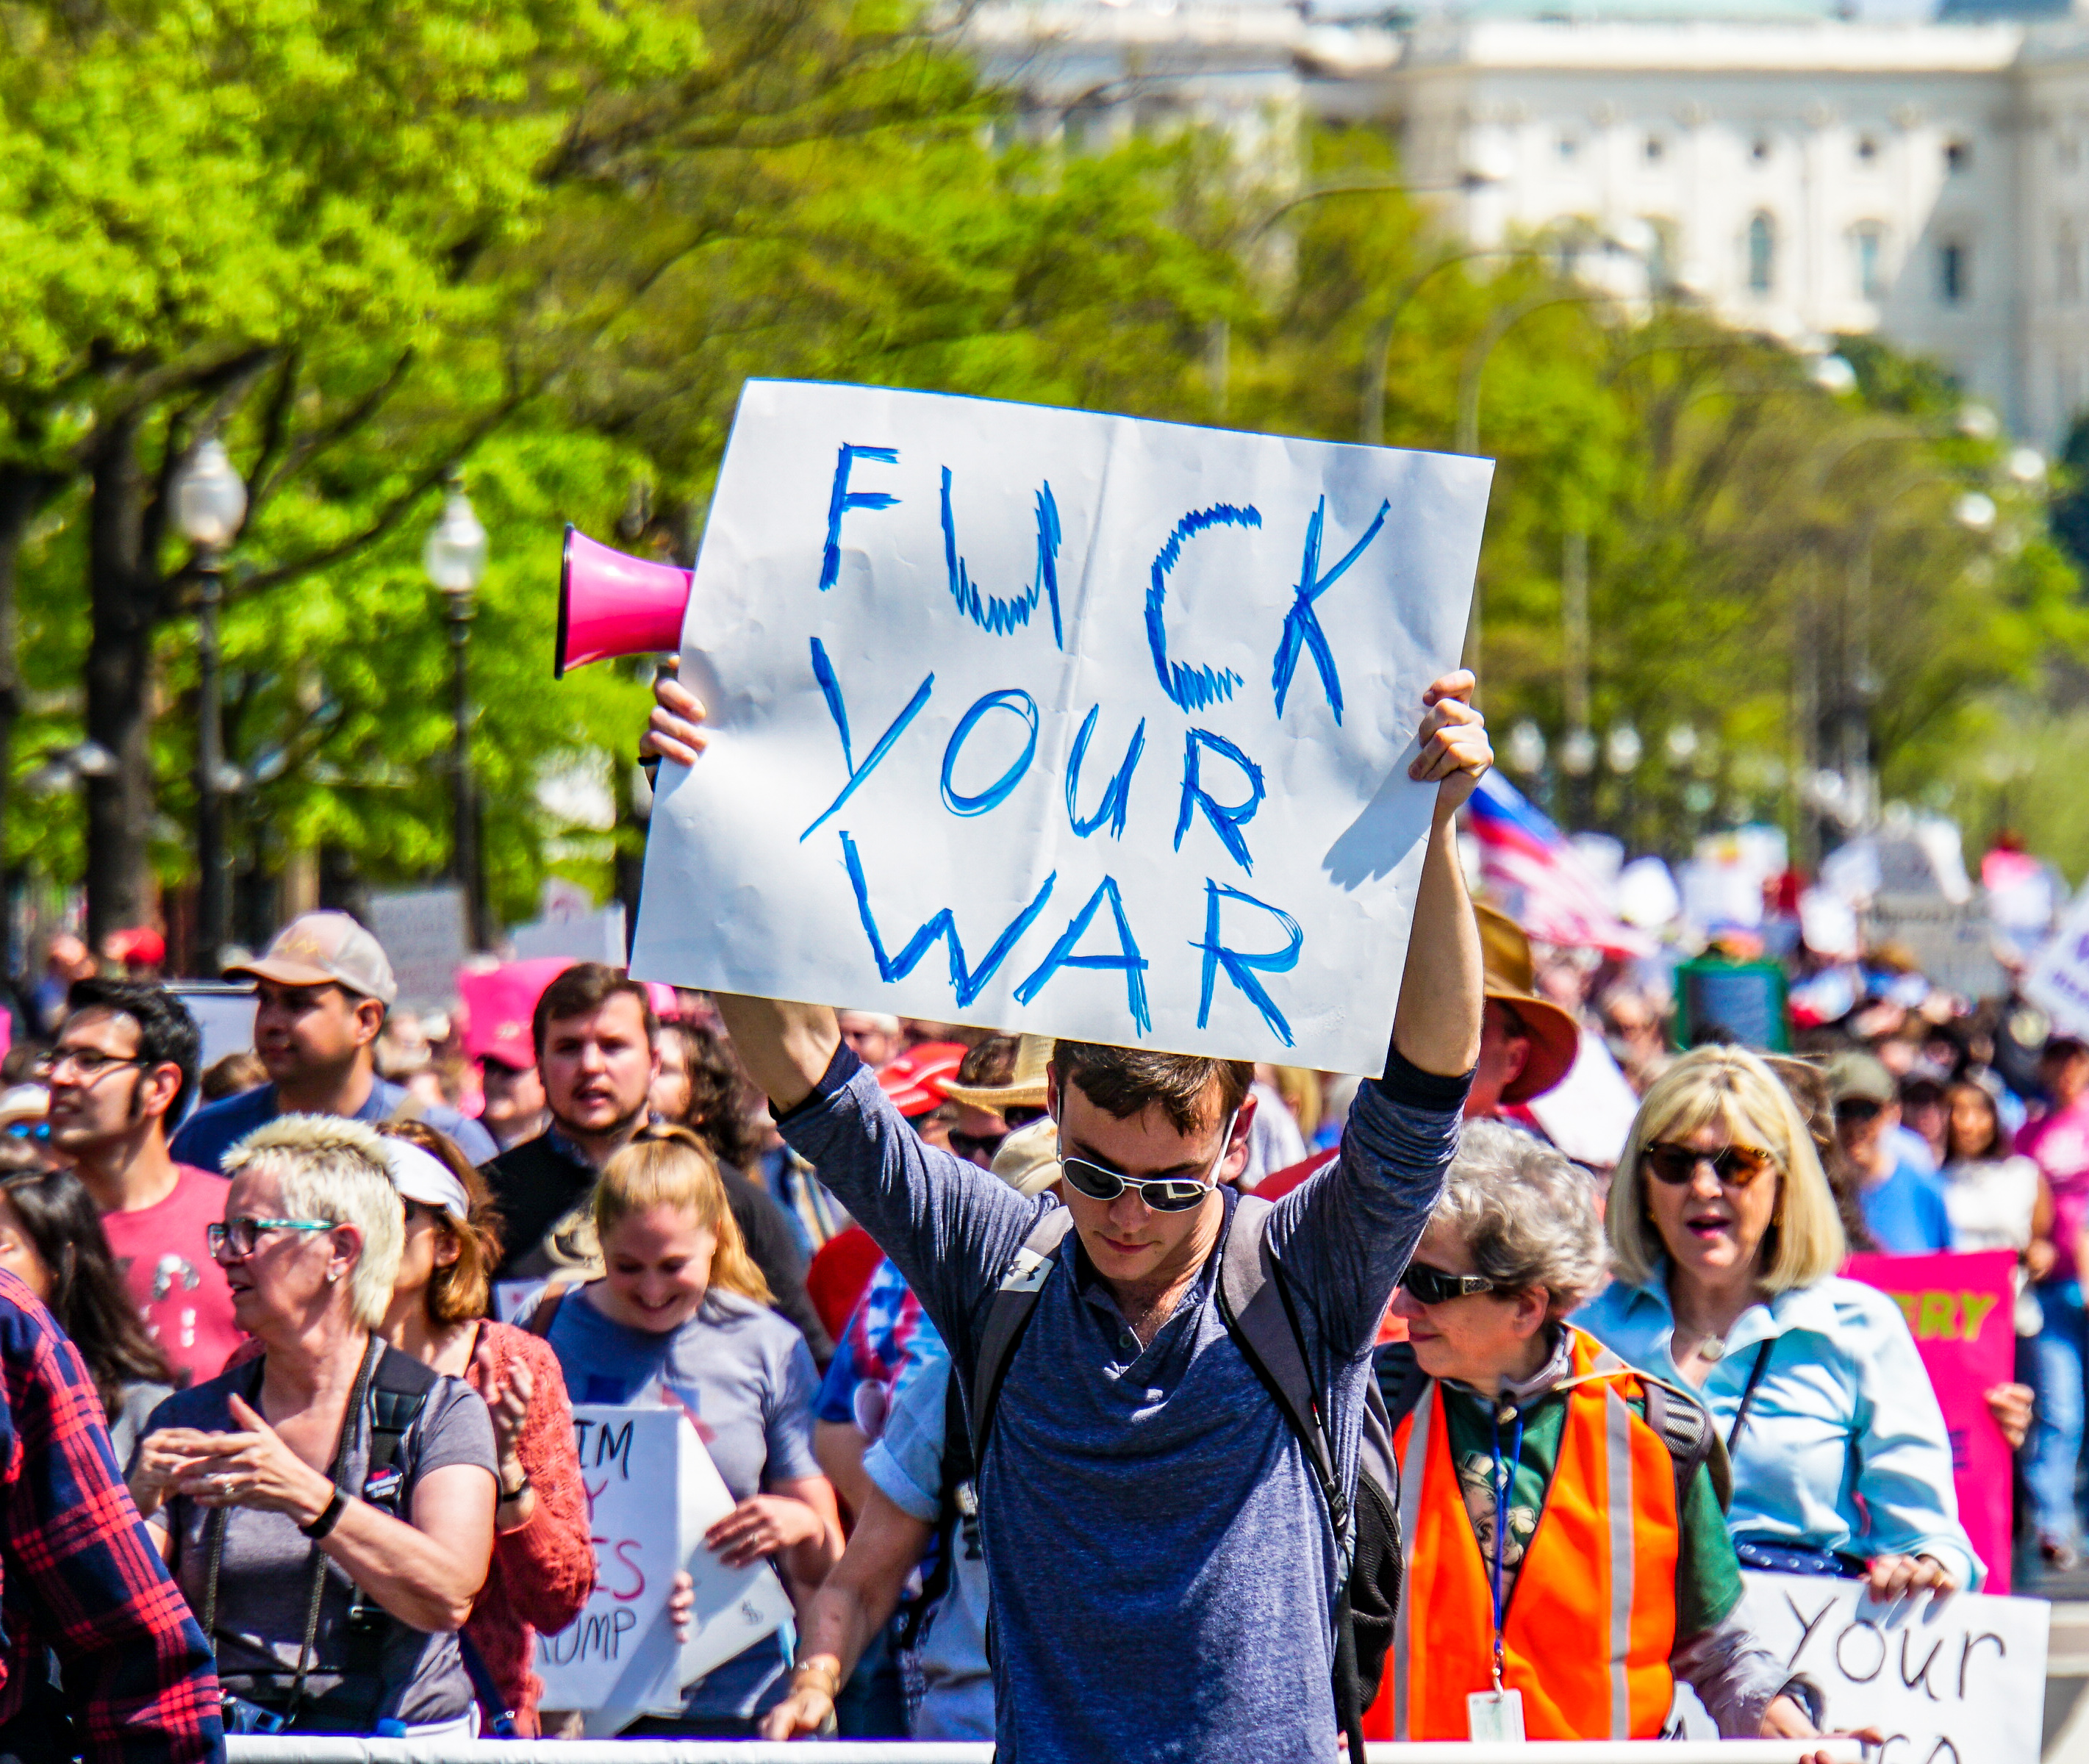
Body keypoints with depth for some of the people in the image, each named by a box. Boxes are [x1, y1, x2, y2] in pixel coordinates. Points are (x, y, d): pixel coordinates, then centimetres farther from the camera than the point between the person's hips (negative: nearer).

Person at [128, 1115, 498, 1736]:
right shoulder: (187, 1418, 12)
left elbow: (447, 1598, -13)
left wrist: (307, 1499, -24)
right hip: (221, 1748, 3)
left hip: (396, 1741, -3)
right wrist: (137, 1502, -11)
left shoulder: (441, 1411, 2)